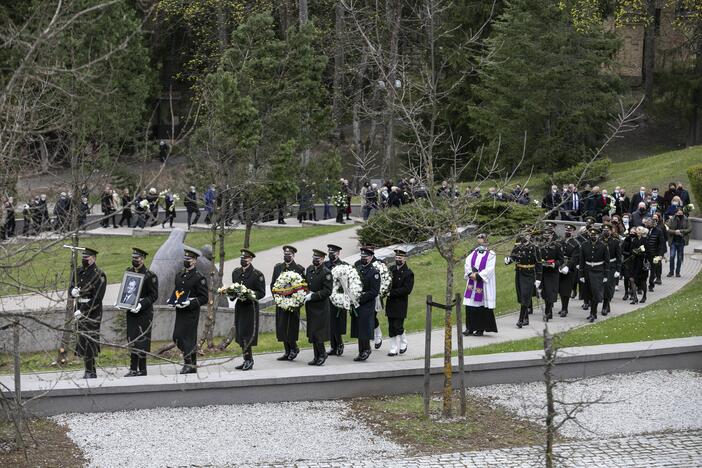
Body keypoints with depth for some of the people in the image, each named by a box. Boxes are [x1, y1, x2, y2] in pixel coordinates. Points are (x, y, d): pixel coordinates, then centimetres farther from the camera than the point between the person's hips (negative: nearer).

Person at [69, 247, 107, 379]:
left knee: (89, 340, -9)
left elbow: (97, 298, -15)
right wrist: (73, 292, -12)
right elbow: (71, 288, 14)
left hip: (92, 312, -7)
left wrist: (82, 311, -17)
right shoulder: (78, 272, 11)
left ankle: (91, 372, -5)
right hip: (80, 311, 7)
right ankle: (89, 371, 17)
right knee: (82, 340, 9)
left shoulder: (99, 275, -10)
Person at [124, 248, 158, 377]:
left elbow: (154, 296, -9)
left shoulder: (150, 275, -9)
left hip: (144, 313, -6)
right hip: (131, 312, 6)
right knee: (131, 339, 8)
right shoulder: (128, 272, 10)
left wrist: (141, 305, -21)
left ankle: (142, 370, 2)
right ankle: (133, 369, 15)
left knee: (141, 341, -5)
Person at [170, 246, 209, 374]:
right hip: (179, 312, 7)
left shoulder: (199, 278, -8)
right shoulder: (179, 276, 14)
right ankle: (190, 360, 20)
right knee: (177, 337, 7)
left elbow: (204, 298, -10)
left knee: (188, 337, -7)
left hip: (191, 312, -7)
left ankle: (190, 365, 2)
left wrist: (190, 303, -21)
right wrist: (173, 301, 6)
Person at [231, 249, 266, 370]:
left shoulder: (257, 275, -9)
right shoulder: (236, 272, 11)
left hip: (250, 307, -7)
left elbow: (261, 293, -8)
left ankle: (248, 360, -2)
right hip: (239, 306, 7)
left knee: (247, 334, -9)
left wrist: (248, 296, -22)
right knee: (240, 334, 9)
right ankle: (247, 360, 18)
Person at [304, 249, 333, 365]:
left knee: (317, 332, -9)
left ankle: (322, 354, 8)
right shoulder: (309, 269, 9)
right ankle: (317, 356, 19)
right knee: (312, 332, 11)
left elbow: (327, 292, -16)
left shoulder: (326, 273, -13)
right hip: (310, 307, 7)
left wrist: (312, 296, -18)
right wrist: (306, 293, 3)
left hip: (320, 307, -7)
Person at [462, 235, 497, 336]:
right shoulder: (473, 253, 13)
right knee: (470, 307, 1)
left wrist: (478, 276, -18)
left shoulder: (491, 254, -2)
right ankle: (470, 328, 7)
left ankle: (480, 329, 3)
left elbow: (489, 269, -11)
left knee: (482, 307, -3)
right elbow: (467, 265, 5)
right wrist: (471, 274, -13)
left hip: (484, 284, -4)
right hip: (472, 284, 4)